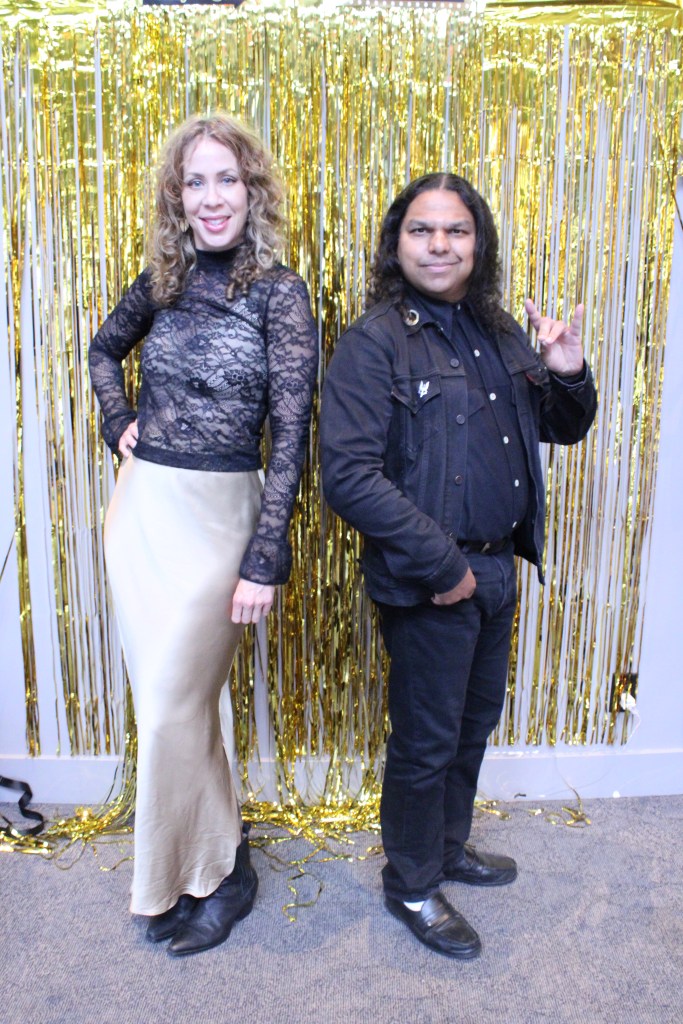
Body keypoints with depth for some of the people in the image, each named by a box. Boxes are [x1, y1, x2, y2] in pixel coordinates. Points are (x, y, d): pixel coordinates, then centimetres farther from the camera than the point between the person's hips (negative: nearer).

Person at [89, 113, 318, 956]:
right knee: (183, 694, 15)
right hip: (142, 506, 5)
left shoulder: (278, 291, -9)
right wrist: (119, 423, 8)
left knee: (170, 707, 1)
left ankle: (212, 875, 26)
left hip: (218, 514, -5)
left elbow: (291, 434, -13)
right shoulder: (161, 281, 6)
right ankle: (217, 858, 38)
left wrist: (265, 561, -15)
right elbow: (105, 350, 26)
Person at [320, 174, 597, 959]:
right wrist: (441, 565, -21)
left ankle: (450, 846, 47)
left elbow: (562, 429, 16)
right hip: (426, 583, -7)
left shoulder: (497, 332, 7)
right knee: (426, 739, 9)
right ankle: (411, 885, 34)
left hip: (496, 568, 7)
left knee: (476, 719, 22)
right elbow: (348, 476, -23)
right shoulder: (374, 341, -15)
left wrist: (567, 376, -7)